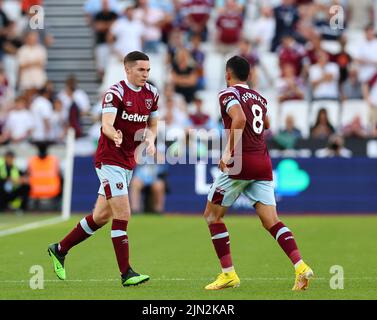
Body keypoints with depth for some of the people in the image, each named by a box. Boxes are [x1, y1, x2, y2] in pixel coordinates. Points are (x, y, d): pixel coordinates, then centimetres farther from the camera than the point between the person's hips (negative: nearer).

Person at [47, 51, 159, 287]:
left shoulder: (151, 93, 6)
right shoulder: (116, 93, -16)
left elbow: (152, 124, 18)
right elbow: (107, 125, -28)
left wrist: (150, 139, -4)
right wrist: (115, 136, -49)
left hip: (128, 162, 8)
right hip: (110, 159, -8)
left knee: (102, 216, 14)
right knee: (123, 215, -14)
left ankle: (60, 249, 30)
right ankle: (126, 274, -11)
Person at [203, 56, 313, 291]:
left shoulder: (229, 94, -3)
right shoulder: (259, 98, 18)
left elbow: (239, 119, -23)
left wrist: (229, 152, -22)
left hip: (241, 164, -6)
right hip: (263, 164, 6)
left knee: (212, 215, 9)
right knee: (272, 221, 2)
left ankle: (229, 274, 5)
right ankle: (301, 267, -17)